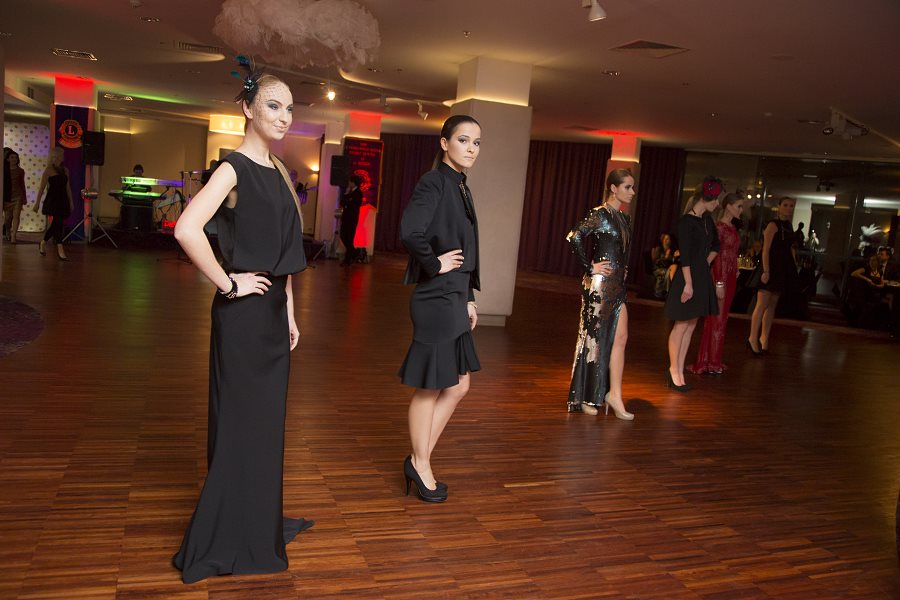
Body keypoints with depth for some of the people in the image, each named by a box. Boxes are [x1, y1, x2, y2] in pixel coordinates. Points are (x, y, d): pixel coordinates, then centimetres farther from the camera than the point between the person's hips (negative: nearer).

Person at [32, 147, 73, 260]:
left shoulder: (65, 170, 12)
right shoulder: (49, 170, -4)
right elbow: (42, 188, -3)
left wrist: (71, 202, 14)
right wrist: (37, 202, -4)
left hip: (63, 200, 6)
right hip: (52, 199, -6)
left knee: (56, 224, 12)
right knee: (58, 222, -13)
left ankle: (42, 243, 32)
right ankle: (60, 250, -13)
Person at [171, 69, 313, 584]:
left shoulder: (279, 172, 11)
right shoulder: (234, 168, -14)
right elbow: (188, 229, -29)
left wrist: (289, 311, 13)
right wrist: (229, 283, -19)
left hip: (274, 312, 8)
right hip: (242, 314, -8)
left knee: (267, 419, 17)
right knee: (240, 422, 3)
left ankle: (258, 521, 35)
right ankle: (220, 541, 21)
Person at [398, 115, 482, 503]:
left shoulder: (460, 186, 14)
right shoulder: (434, 182, -13)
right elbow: (409, 232, -30)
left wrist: (469, 298, 16)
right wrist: (435, 264, -16)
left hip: (454, 300, 9)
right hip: (435, 299, -9)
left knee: (458, 386, 15)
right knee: (430, 388, 5)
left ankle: (420, 460, 28)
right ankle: (420, 467, 23)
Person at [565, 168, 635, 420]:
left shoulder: (624, 218, 13)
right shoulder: (600, 214, -11)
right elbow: (574, 238, -23)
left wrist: (621, 277, 13)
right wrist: (589, 268, -17)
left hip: (617, 286, 8)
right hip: (599, 285, -8)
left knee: (619, 338, 5)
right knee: (594, 339, 1)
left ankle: (614, 394, 12)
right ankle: (584, 397, 14)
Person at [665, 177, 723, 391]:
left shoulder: (707, 220, 12)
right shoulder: (686, 221, -12)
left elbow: (715, 245, 28)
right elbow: (685, 255, -17)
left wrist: (706, 264, 17)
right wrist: (688, 283, -20)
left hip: (702, 277, 8)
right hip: (688, 277, -8)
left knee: (691, 326, 8)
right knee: (681, 325, -3)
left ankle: (679, 372, 13)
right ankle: (674, 370, 8)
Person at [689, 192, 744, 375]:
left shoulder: (733, 228, 13)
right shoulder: (718, 227, -12)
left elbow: (732, 254, 15)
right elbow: (716, 256, -16)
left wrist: (735, 272, 10)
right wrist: (719, 283, -19)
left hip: (731, 277, 8)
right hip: (720, 277, -8)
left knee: (721, 319, 12)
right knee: (716, 319, -2)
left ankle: (714, 360, 20)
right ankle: (708, 362, 8)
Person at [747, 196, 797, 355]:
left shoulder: (789, 227, 14)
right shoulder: (773, 225, -7)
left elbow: (790, 249, 18)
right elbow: (766, 249, -14)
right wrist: (766, 271, -21)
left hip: (784, 269, 8)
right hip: (771, 268, -8)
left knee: (772, 305, 11)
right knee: (762, 304, -9)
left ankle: (764, 336, 17)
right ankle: (753, 338, -5)